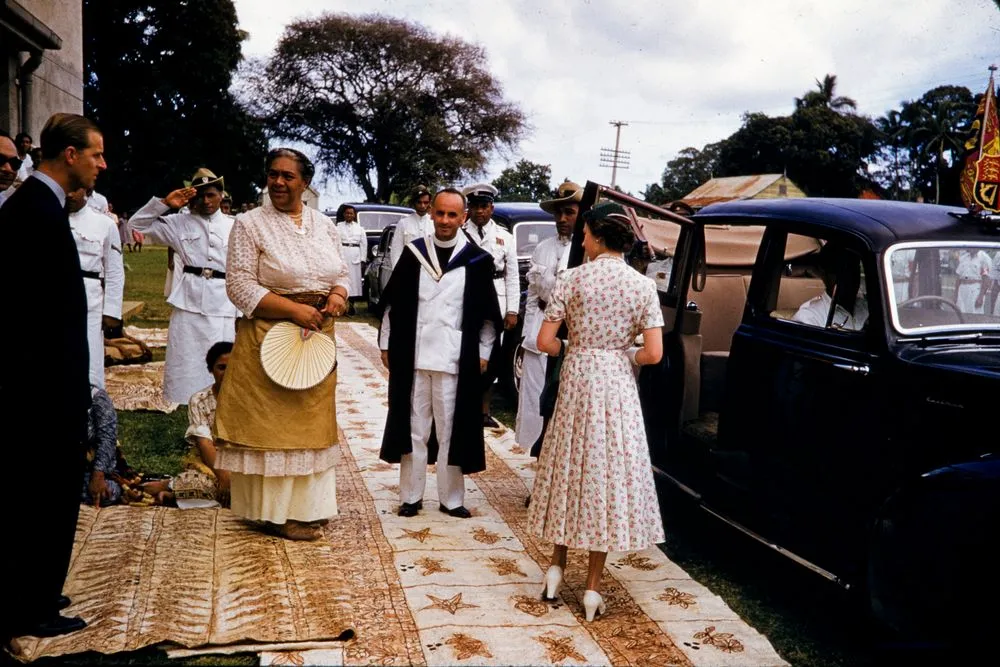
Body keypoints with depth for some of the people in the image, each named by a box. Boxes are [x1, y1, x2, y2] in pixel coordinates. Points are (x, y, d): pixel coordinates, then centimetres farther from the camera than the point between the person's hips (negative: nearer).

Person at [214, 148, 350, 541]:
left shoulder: (324, 225, 9)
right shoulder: (250, 224, -6)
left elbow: (342, 273, 14)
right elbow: (239, 286, -11)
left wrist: (337, 296, -10)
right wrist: (294, 309, -20)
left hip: (317, 337, 5)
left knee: (310, 421, 11)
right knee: (271, 423, 0)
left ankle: (306, 505, 23)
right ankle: (276, 512, 10)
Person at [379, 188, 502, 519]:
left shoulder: (477, 260, 0)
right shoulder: (413, 253, 4)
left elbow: (488, 314, 5)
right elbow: (393, 303, 9)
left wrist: (483, 354, 3)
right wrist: (386, 344, 8)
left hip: (455, 360, -1)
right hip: (413, 357, 2)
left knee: (451, 431, 6)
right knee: (413, 429, 10)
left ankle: (451, 498, 17)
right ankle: (410, 496, 20)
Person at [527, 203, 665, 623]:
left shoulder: (573, 279, -6)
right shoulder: (643, 286, -3)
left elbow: (545, 342, -9)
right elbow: (653, 353, -8)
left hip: (577, 383, 0)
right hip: (617, 388, 0)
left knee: (571, 471, 16)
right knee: (608, 477, 7)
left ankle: (557, 566, 24)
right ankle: (593, 586, 14)